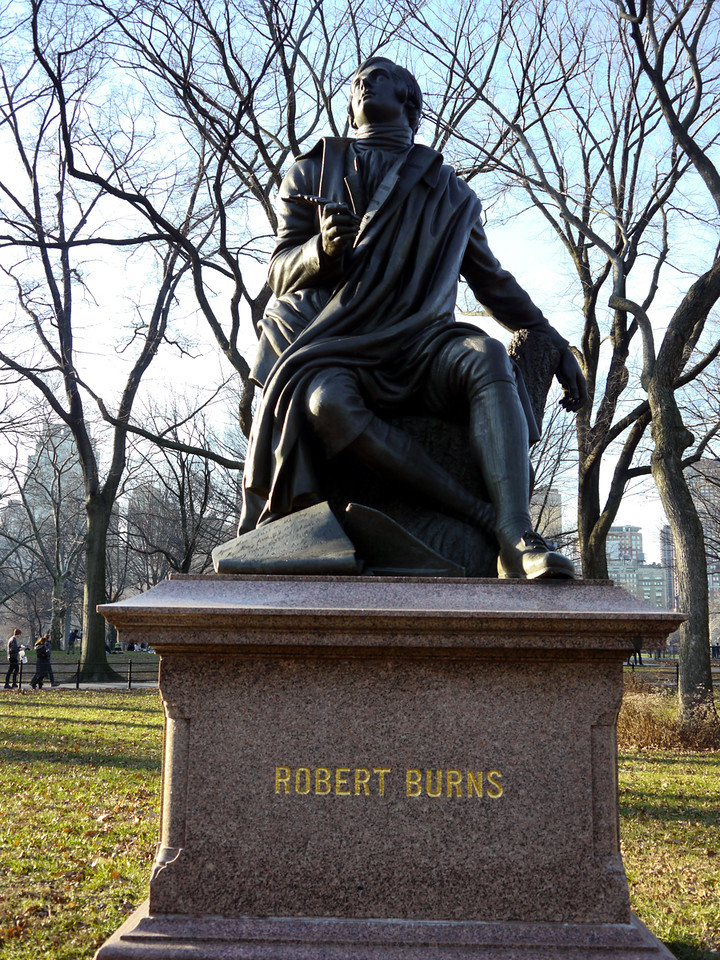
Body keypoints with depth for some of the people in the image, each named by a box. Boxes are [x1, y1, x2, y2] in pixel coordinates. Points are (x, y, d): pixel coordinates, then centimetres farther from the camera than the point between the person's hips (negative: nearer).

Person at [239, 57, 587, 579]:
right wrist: (322, 250, -13)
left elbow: (493, 281, 26)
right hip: (336, 346, -1)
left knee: (487, 357, -35)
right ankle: (492, 521, -40)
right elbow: (281, 271, 11)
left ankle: (519, 538, -48)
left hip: (416, 341, 1)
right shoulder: (314, 173, 20)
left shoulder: (448, 190, 22)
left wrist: (557, 346, 17)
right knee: (328, 403, -39)